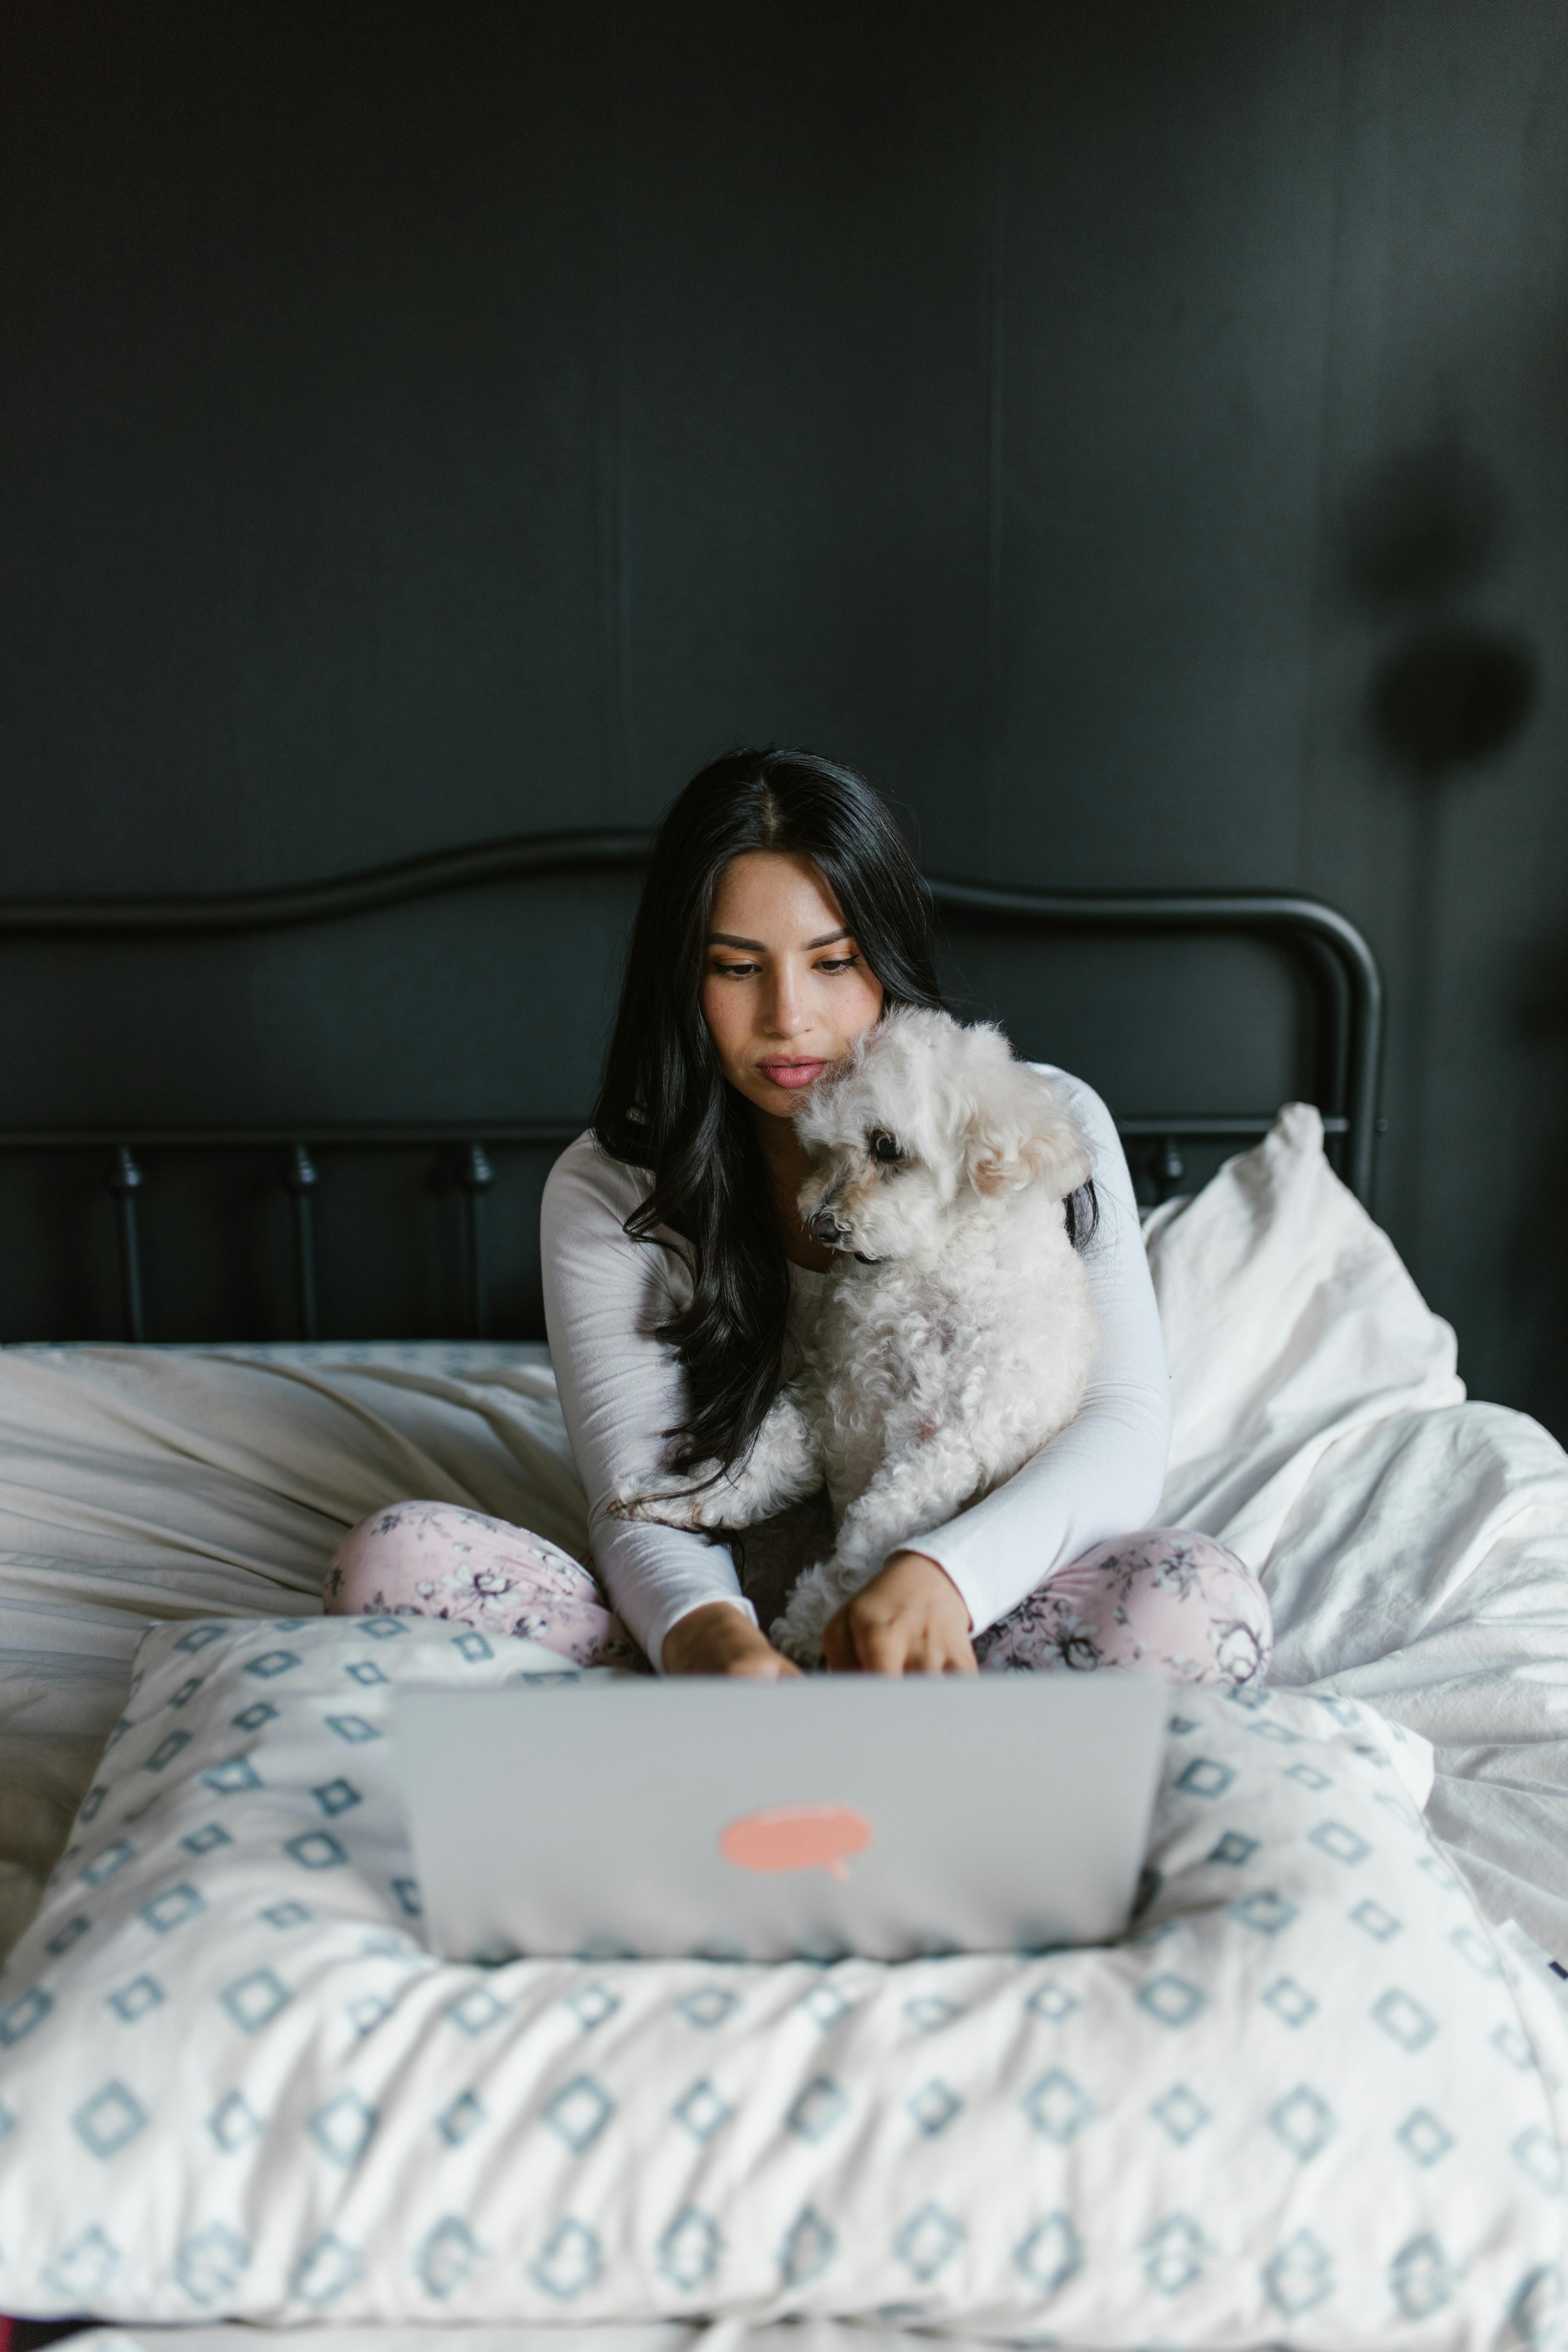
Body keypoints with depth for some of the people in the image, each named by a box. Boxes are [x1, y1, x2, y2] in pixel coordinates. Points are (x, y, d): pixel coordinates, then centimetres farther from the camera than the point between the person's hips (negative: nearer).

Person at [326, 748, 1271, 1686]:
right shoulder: (607, 1194, -1)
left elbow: (1125, 1426, -12)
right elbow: (645, 1503, -10)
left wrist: (943, 1574, -33)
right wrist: (704, 1631, -36)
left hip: (971, 1627, -1)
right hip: (743, 1621, 1)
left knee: (1205, 1602, -32)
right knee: (393, 1557, -21)